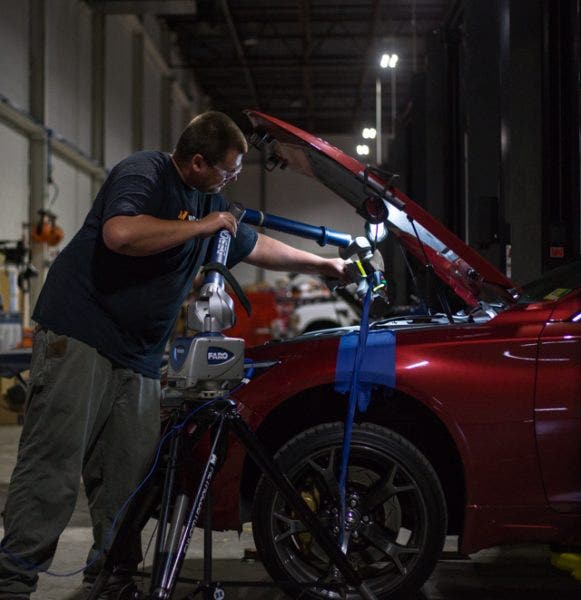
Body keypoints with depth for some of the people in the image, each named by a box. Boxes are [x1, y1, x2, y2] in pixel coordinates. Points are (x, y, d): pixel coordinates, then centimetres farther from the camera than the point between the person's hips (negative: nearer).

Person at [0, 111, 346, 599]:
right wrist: (202, 227, -18)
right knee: (54, 463, -11)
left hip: (139, 357, 8)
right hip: (80, 337, -8)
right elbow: (121, 234, -29)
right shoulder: (143, 173, -9)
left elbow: (257, 247, 33)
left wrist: (323, 265, 38)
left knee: (129, 475, 5)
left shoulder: (211, 202, 18)